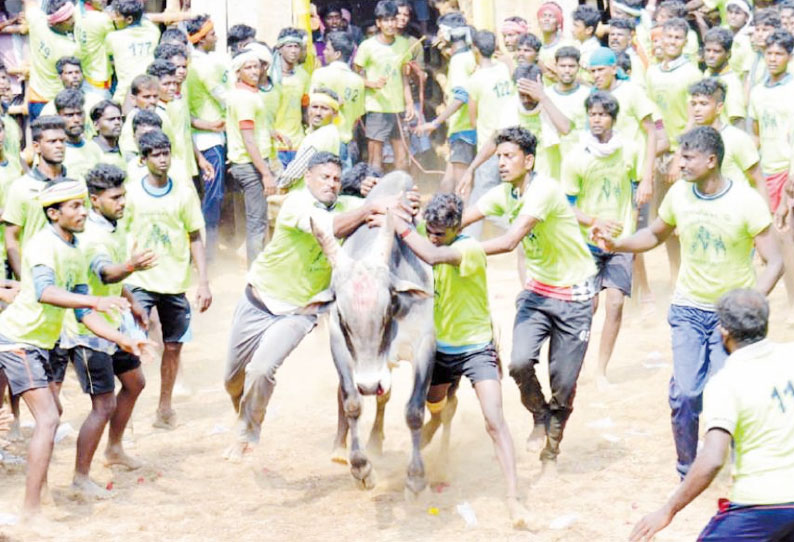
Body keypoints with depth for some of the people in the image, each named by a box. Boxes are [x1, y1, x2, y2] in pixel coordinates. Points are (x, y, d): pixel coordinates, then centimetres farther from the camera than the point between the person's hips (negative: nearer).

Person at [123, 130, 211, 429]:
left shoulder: (185, 193, 3)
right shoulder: (130, 191, -2)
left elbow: (195, 239, 7)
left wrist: (204, 282, 2)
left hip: (176, 282, 2)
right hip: (139, 281, -2)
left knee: (173, 346, 8)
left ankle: (165, 407, 22)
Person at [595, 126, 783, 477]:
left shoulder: (746, 201, -13)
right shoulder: (679, 194, -1)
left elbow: (774, 262, -12)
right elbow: (655, 234, 18)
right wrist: (616, 245, 1)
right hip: (689, 308, 3)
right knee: (685, 393, -5)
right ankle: (687, 472, 14)